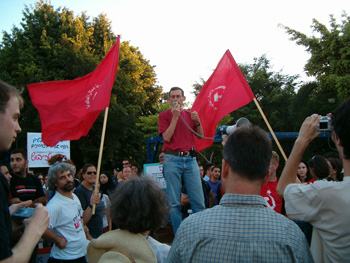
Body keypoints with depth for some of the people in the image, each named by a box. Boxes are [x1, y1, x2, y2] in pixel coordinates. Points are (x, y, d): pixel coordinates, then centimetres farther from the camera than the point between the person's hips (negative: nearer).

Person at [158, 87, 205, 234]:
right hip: (172, 159, -3)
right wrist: (175, 117, -10)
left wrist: (197, 121, -2)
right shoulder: (164, 115, 6)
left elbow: (201, 136, 15)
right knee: (174, 202, 0)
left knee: (198, 200, 0)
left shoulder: (190, 114, 16)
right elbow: (167, 137, -7)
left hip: (190, 159, 3)